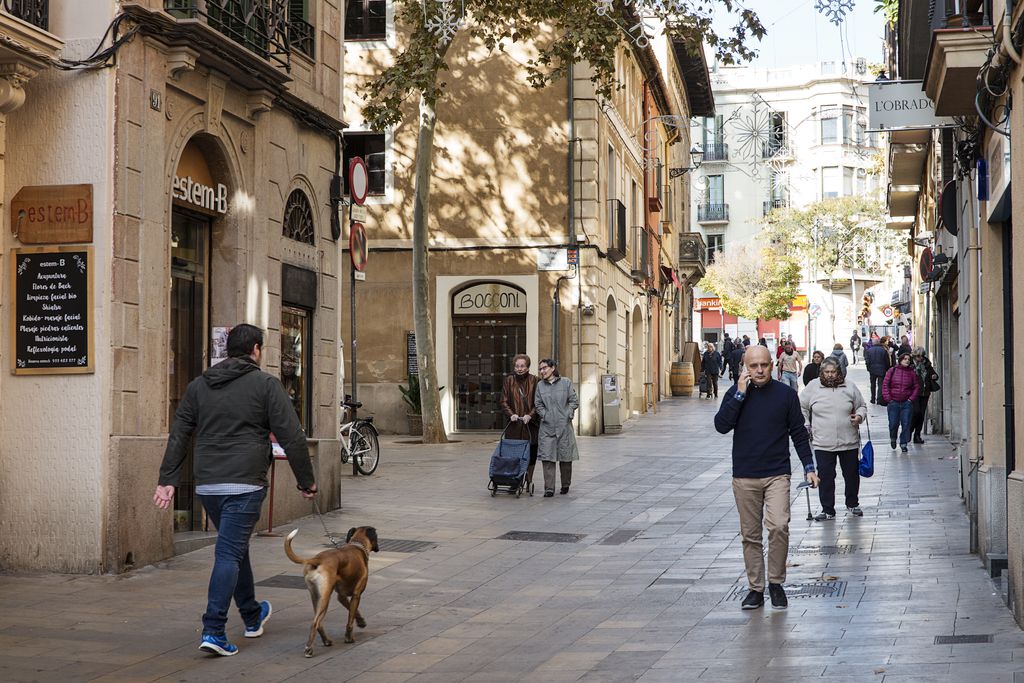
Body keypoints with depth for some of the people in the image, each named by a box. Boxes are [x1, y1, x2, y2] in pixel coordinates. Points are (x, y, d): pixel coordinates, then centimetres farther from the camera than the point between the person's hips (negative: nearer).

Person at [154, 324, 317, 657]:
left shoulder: (198, 385, 12)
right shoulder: (265, 384, -3)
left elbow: (178, 435, 9)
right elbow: (291, 436, -5)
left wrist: (168, 480, 9)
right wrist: (306, 481, 2)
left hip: (206, 485, 6)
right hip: (245, 484, -5)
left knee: (236, 546, 21)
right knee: (229, 554, -6)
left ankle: (252, 616, 36)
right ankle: (213, 631, -14)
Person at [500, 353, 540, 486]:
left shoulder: (534, 380, 2)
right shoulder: (508, 380, 6)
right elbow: (504, 401, 4)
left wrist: (530, 415, -15)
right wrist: (511, 414, -12)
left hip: (531, 423, 0)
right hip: (514, 424, 0)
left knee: (531, 453, 3)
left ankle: (529, 482, 16)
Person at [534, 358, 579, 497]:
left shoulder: (565, 382, 2)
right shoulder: (540, 385, 7)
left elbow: (574, 401, 3)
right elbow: (538, 404, 10)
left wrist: (567, 414, -7)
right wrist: (544, 415, -3)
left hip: (564, 425, -1)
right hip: (547, 426, 1)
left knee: (565, 457, 6)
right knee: (547, 457, -7)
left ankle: (565, 485, 24)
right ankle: (549, 489, -6)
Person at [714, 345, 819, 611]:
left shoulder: (785, 394, 1)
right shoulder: (736, 393, 3)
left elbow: (799, 433, 7)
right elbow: (721, 425, -10)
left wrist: (809, 467, 2)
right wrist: (740, 393, -14)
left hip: (777, 474, -1)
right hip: (744, 477, 2)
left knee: (779, 526, -17)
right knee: (750, 535, 6)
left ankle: (776, 582, 0)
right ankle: (755, 588, 16)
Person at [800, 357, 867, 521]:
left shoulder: (850, 387, 3)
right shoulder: (813, 387, 0)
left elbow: (862, 406, 14)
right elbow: (802, 408, 11)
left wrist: (860, 416, -6)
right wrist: (805, 427, 3)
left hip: (849, 442, 1)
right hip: (823, 444, -1)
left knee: (852, 475, 12)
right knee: (825, 477, -1)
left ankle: (852, 504, 32)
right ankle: (827, 510, 9)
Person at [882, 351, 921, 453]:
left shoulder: (912, 372, 4)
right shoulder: (892, 371, 1)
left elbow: (917, 387, 9)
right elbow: (885, 385, 2)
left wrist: (911, 399, -2)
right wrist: (888, 398, -6)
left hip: (907, 403, 1)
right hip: (893, 402, -1)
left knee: (906, 424, -3)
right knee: (893, 423, 3)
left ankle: (903, 443, 8)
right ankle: (893, 438, 32)